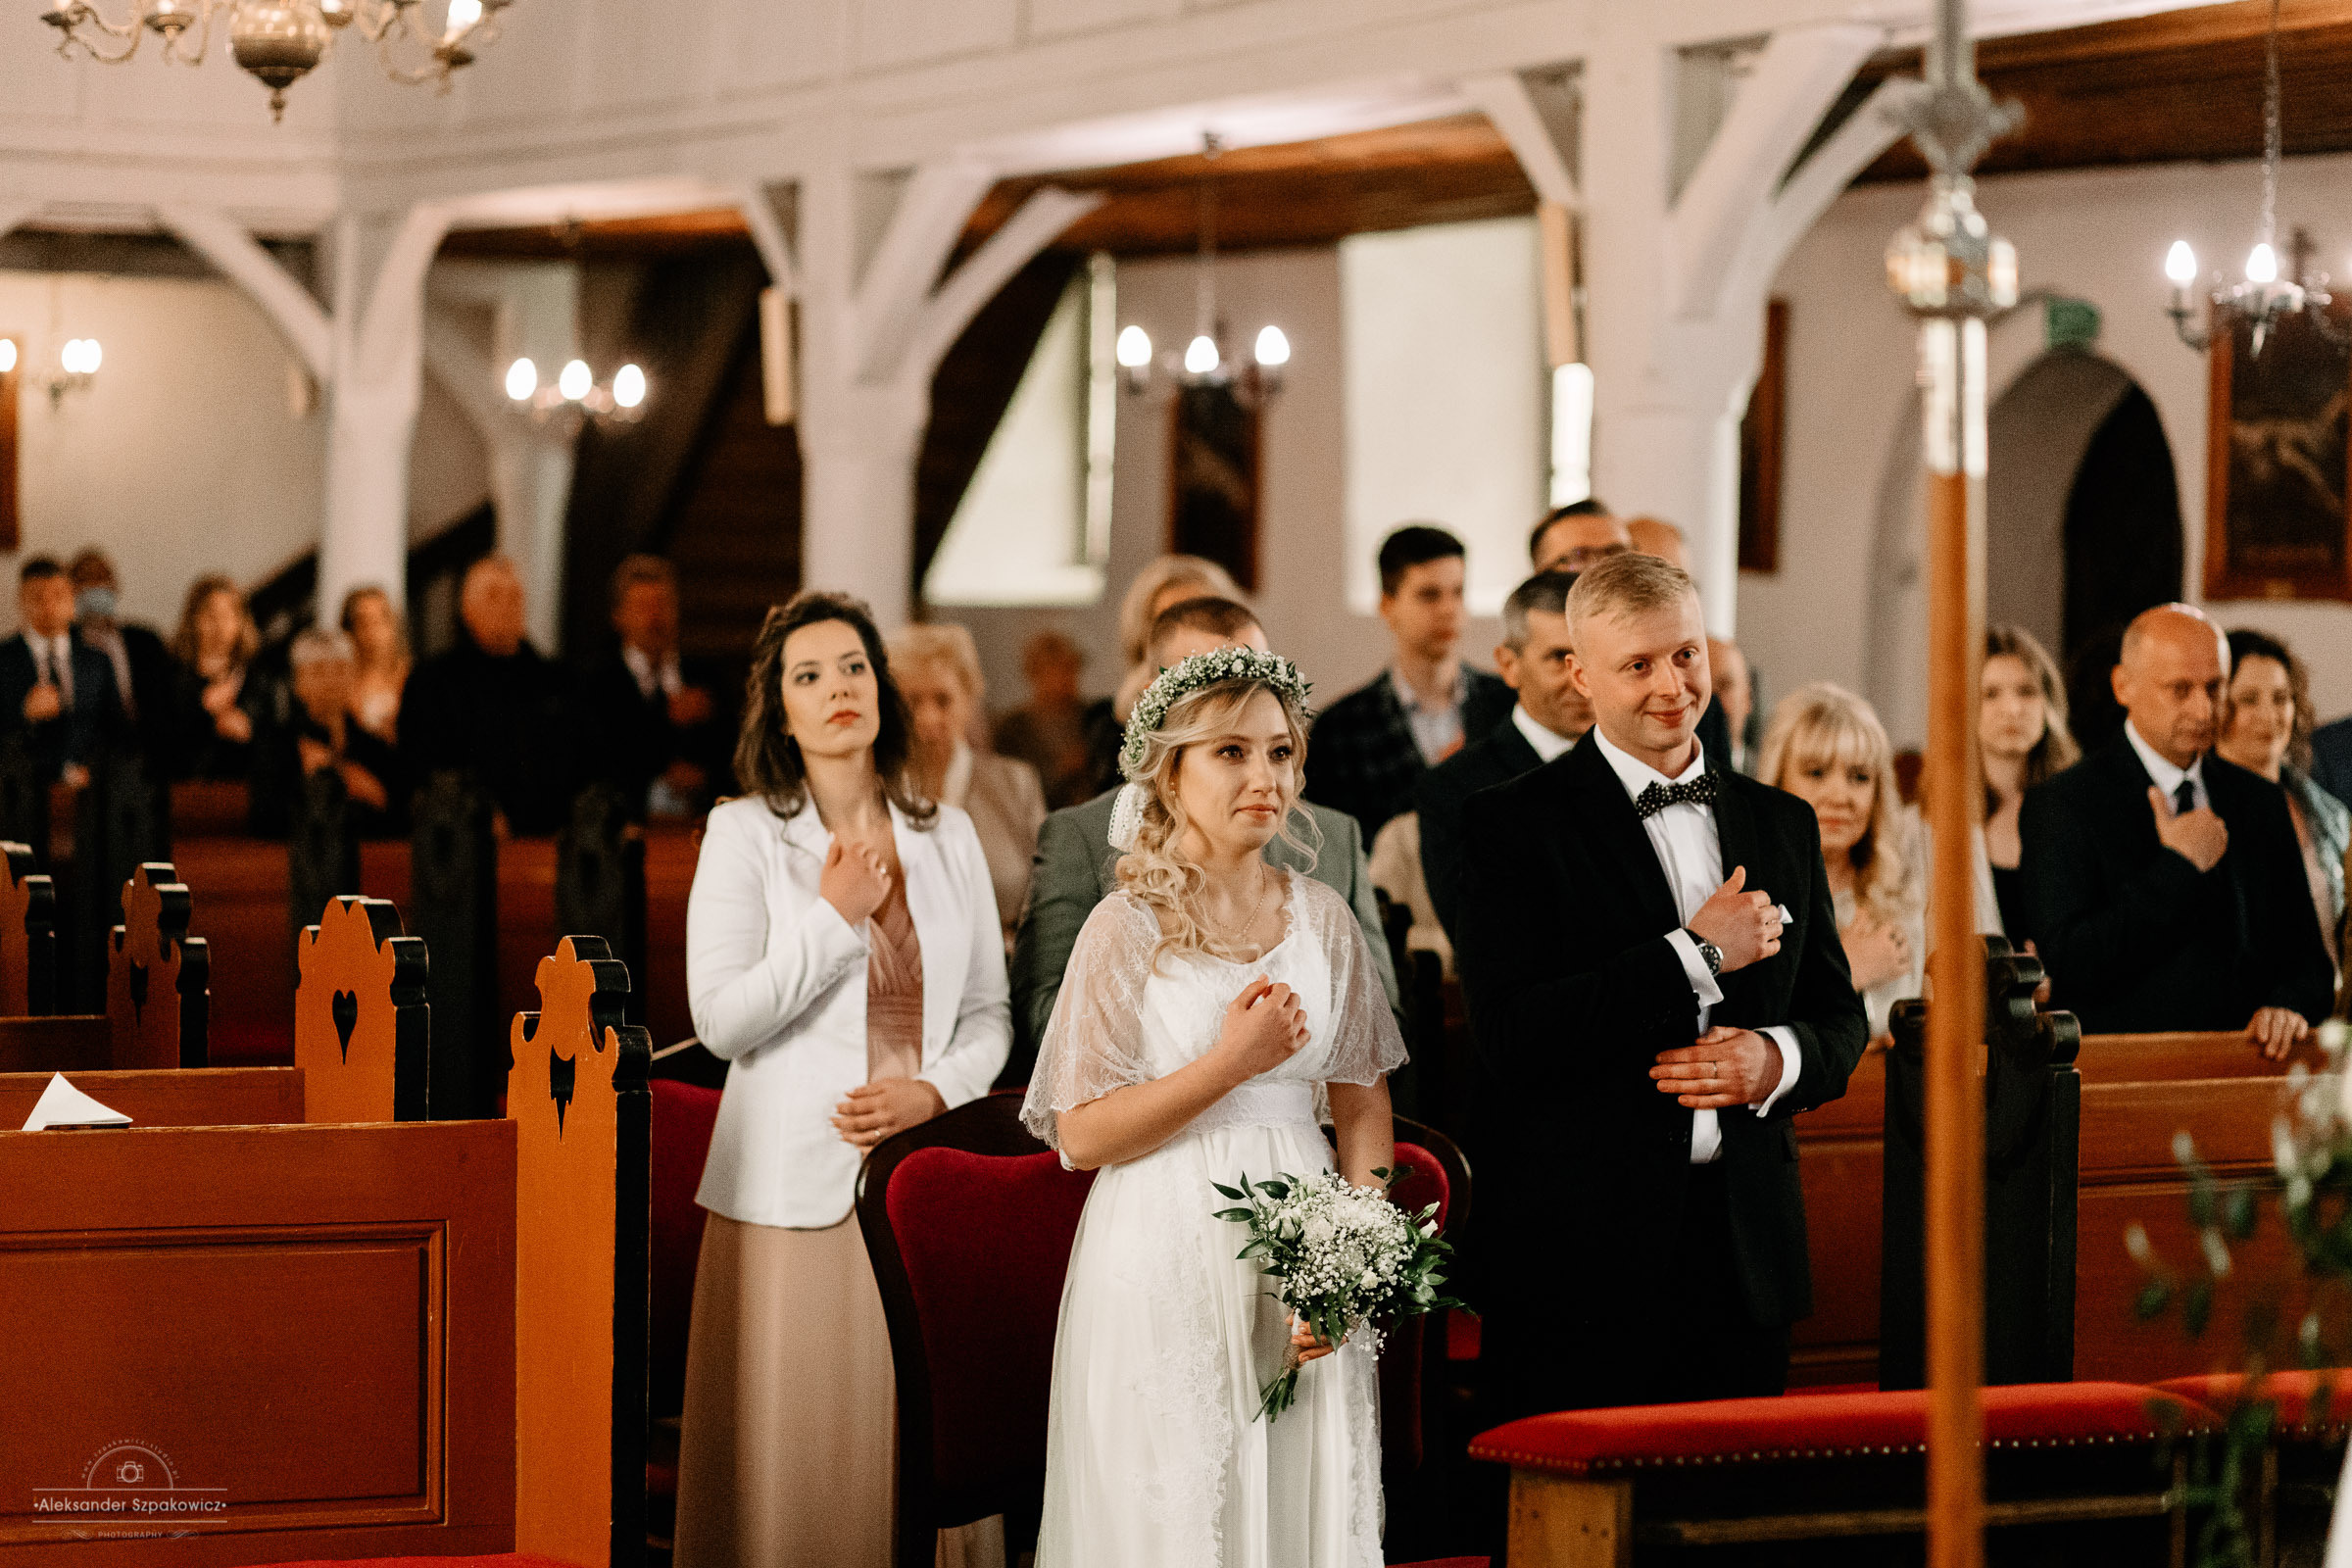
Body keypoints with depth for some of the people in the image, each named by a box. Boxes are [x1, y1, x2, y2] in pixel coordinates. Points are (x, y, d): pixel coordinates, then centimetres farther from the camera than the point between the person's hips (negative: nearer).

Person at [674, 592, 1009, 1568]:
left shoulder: (947, 836, 12)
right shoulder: (744, 834, 1)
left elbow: (988, 1015, 13)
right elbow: (720, 1019, -8)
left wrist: (934, 1091, -6)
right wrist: (835, 918, -10)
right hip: (795, 1189, -3)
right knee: (794, 1451, -3)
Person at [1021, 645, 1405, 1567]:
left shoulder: (1321, 917, 7)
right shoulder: (1129, 928, -6)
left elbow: (1363, 1102, 11)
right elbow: (1081, 1136, -10)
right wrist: (1233, 1062, -16)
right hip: (1168, 1271, -4)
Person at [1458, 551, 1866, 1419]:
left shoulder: (1781, 823, 15)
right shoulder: (1513, 825, -2)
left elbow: (1837, 1015, 18)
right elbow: (1507, 1034, -14)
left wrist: (1776, 1059, -6)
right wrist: (1695, 954, -14)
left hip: (1745, 1248, 5)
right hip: (1579, 1252, -4)